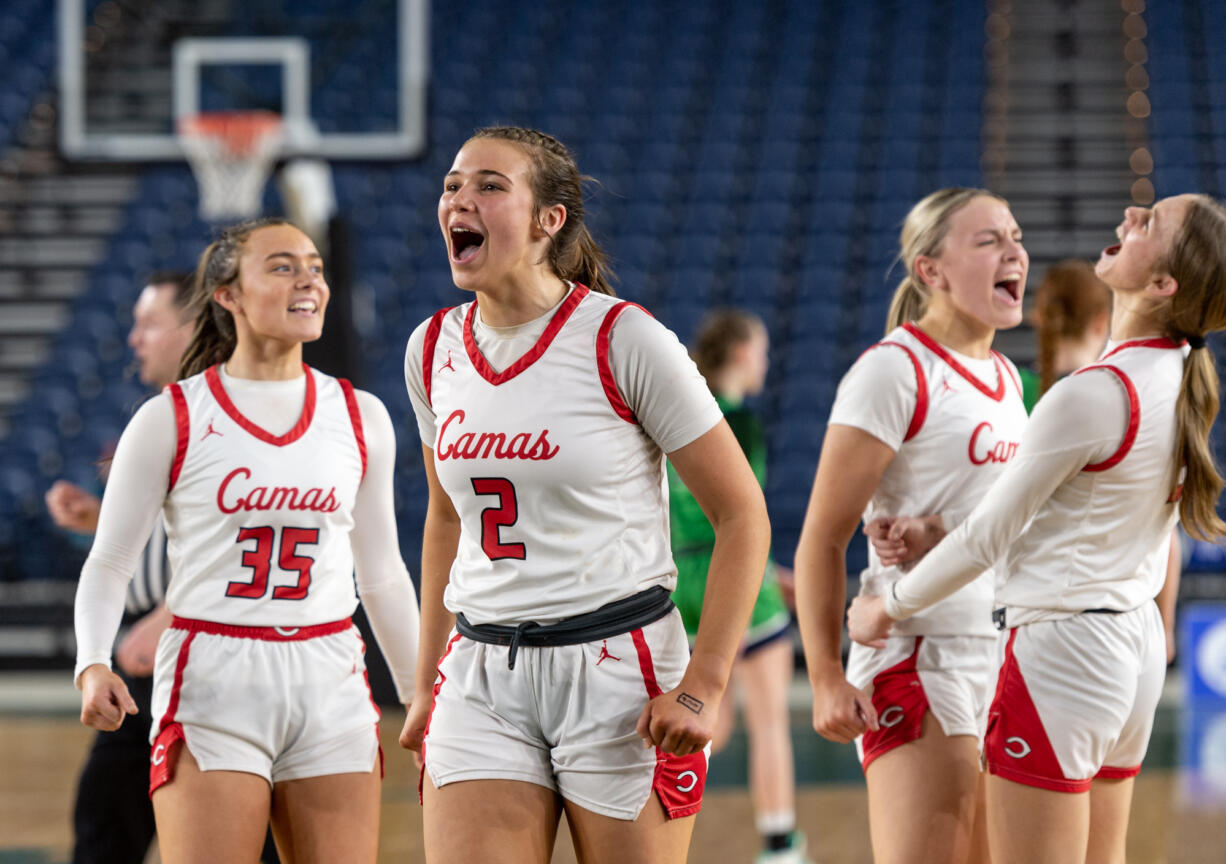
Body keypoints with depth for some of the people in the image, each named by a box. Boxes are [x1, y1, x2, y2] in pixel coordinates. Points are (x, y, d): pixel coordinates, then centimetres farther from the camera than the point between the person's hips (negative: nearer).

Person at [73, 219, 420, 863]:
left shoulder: (361, 418, 9)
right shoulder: (171, 419, -1)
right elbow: (109, 564, 3)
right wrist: (92, 664, -14)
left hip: (332, 689, 4)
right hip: (210, 688, -4)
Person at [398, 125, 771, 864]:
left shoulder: (623, 339, -9)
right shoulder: (433, 351, 7)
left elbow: (742, 513, -6)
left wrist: (704, 684, -13)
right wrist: (428, 684, 19)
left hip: (617, 662, -4)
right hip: (481, 675, 4)